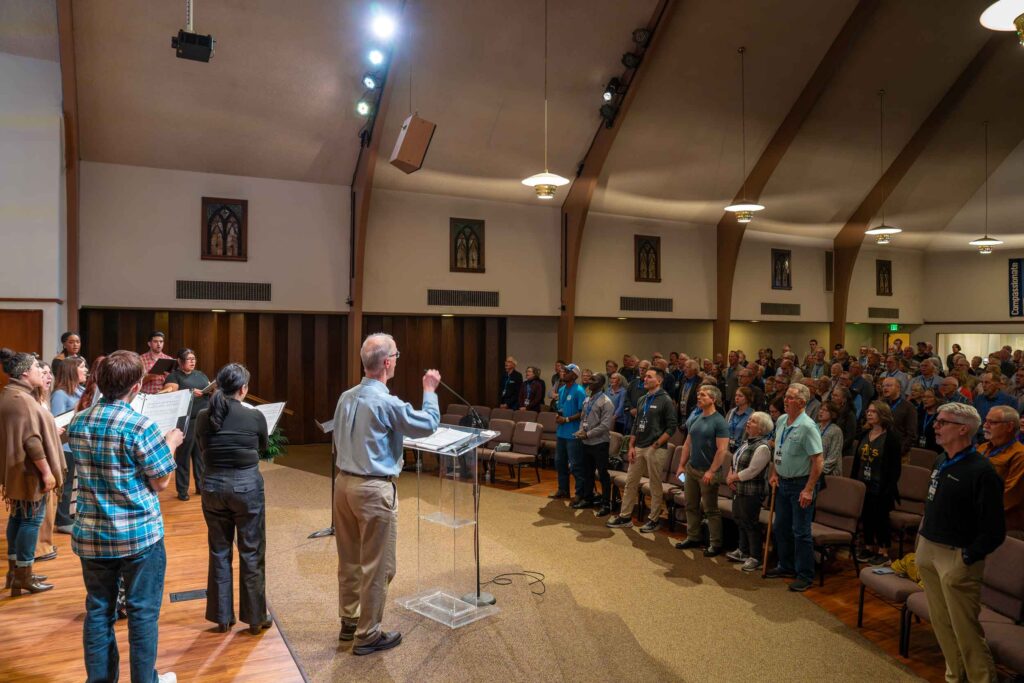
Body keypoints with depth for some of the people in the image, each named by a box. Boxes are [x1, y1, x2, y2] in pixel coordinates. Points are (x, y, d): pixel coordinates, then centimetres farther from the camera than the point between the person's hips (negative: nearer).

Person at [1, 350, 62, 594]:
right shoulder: (21, 399, -21)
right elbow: (31, 439, -25)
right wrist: (46, 471, -21)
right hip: (30, 471, -11)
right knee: (31, 520, -3)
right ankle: (23, 576, 4)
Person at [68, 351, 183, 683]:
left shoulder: (77, 424, 2)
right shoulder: (141, 427, -18)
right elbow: (160, 482, -11)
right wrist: (170, 443, 2)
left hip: (91, 535, 6)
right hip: (138, 534, -5)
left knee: (98, 610, 16)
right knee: (143, 612, 7)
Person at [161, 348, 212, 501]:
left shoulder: (200, 375, 18)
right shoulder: (174, 376, 0)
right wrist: (190, 393, -26)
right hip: (186, 422, -5)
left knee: (201, 454, 10)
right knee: (183, 455, 1)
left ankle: (201, 486, 19)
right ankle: (182, 490, 8)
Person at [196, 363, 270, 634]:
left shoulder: (203, 417, -3)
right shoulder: (255, 417, -12)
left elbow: (202, 452, 12)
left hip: (213, 486, 3)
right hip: (246, 486, -3)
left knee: (219, 552, 15)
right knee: (251, 554, 8)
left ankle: (222, 617, 24)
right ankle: (255, 617, 17)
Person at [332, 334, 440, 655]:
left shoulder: (346, 397, 3)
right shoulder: (386, 402, -20)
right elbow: (428, 424, -10)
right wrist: (430, 391, 2)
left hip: (344, 482, 8)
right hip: (373, 489, -8)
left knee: (349, 559, 19)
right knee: (376, 565, 5)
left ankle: (348, 622, 33)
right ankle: (367, 635, 16)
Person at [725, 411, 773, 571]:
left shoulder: (762, 447, -19)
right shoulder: (747, 441, 10)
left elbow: (751, 471, -21)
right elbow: (735, 461, 16)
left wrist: (733, 477, -10)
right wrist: (730, 476, -1)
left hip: (752, 492, -9)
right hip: (739, 489, 9)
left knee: (750, 523, 0)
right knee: (739, 519, 19)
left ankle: (755, 558, 13)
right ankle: (743, 551, 34)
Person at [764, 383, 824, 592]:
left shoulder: (807, 427, -20)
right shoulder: (781, 421, 4)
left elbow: (818, 461, -21)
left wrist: (808, 490, -22)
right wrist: (773, 473, 8)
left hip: (801, 484, -8)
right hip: (782, 482, 8)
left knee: (801, 532, 1)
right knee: (780, 528, 17)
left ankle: (805, 575, 14)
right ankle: (786, 566, 33)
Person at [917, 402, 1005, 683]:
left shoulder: (981, 471, -18)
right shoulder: (941, 461, 7)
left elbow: (994, 529, -16)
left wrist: (969, 557, -14)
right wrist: (922, 537, 14)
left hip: (956, 559, -8)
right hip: (928, 550, 8)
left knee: (964, 628, 0)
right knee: (940, 622, 18)